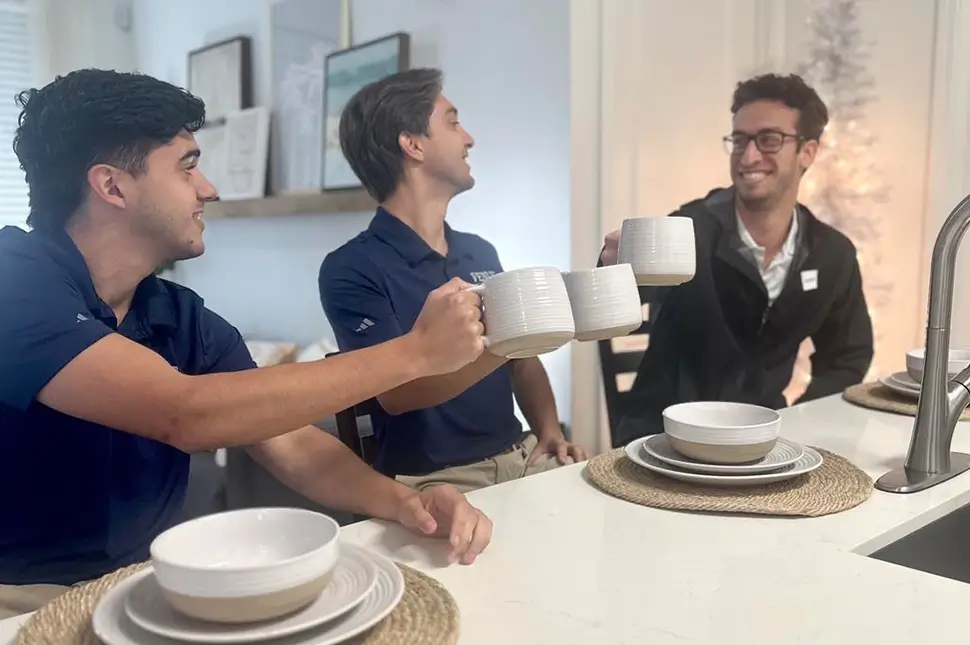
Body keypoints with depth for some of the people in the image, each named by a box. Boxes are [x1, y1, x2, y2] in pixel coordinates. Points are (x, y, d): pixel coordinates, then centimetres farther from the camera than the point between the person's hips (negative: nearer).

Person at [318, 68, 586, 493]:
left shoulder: (481, 253, 12)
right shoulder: (351, 270, -8)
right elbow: (396, 391, -20)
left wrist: (549, 430, -1)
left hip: (520, 458, 7)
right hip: (432, 481, -6)